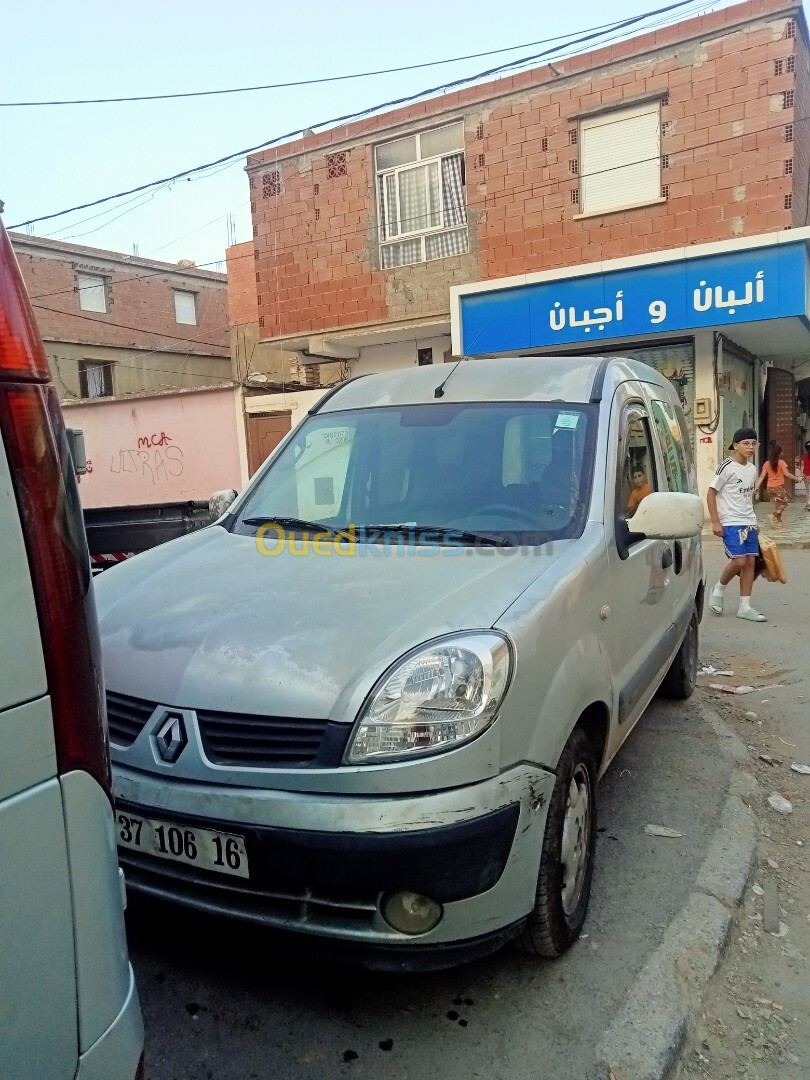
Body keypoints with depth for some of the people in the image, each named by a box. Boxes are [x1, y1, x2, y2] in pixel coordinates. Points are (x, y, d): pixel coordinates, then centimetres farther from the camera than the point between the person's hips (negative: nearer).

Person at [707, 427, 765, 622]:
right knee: (739, 561, -15)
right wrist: (715, 521, -14)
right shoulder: (727, 467, -10)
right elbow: (711, 493, -10)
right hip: (731, 523, -7)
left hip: (750, 523, 7)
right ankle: (719, 590, 13)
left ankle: (745, 607, 10)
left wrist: (751, 516, 18)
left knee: (751, 562, 4)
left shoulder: (752, 468, 12)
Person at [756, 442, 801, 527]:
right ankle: (774, 516, -16)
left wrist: (757, 486, 1)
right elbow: (787, 474, -13)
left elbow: (762, 476, 0)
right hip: (779, 487, -5)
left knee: (777, 505, 16)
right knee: (783, 504, 5)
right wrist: (797, 478, -1)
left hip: (770, 488, 5)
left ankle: (778, 522, 17)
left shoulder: (767, 463, 2)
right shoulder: (781, 462, -11)